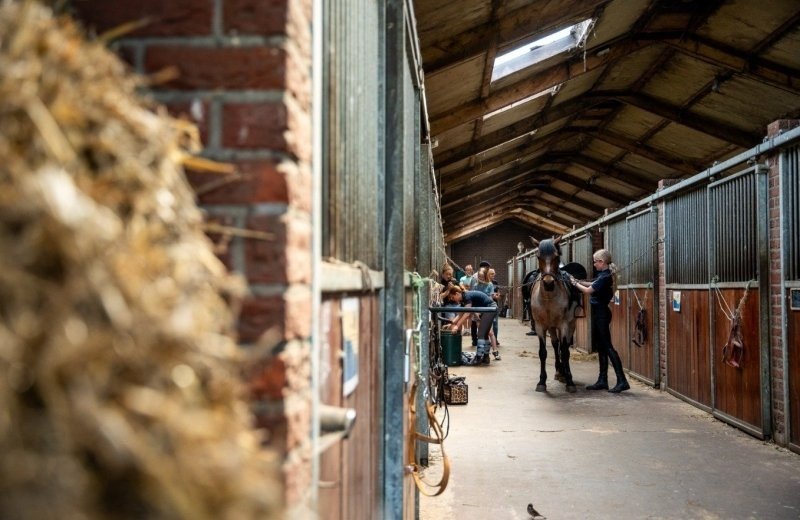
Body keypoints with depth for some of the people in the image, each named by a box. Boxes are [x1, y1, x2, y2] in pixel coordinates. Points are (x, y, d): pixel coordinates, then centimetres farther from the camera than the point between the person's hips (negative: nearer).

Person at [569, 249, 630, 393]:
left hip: (601, 313, -10)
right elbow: (592, 285, 20)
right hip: (598, 312, 10)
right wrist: (577, 281, 11)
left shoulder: (604, 277, -19)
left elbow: (588, 290, -16)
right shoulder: (603, 275, 9)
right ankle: (602, 380, 18)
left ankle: (622, 380, -10)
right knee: (600, 346, 12)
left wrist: (575, 283, -1)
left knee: (607, 346, -9)